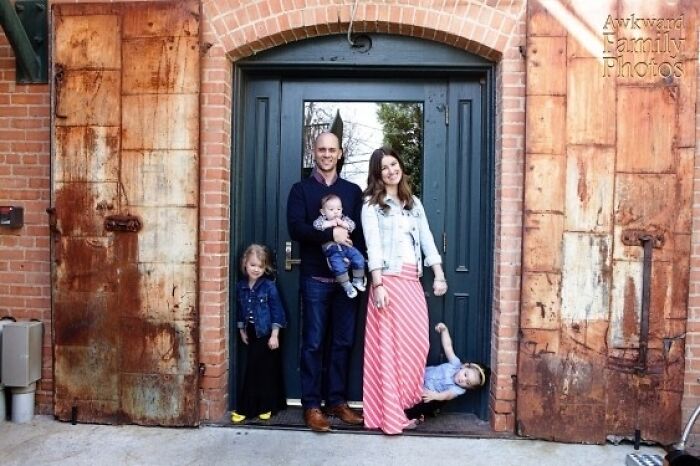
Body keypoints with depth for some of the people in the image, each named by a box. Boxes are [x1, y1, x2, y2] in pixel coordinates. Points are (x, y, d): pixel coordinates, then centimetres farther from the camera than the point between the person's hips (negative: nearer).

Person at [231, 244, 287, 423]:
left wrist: (274, 335, -14)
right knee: (252, 370, 10)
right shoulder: (241, 286, 0)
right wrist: (242, 330, 11)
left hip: (266, 334, -4)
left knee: (267, 370, 4)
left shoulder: (269, 286, -13)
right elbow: (240, 310, 10)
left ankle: (266, 406, 15)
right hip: (251, 334, 4)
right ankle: (247, 408, 19)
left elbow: (277, 312, -12)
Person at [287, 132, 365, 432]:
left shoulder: (353, 191, 13)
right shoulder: (301, 190, 6)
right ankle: (312, 405, 10)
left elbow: (362, 232, 7)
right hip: (315, 278, -2)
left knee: (343, 342, 7)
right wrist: (331, 234, -20)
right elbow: (296, 228, -8)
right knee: (314, 343, 2)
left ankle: (337, 400, 20)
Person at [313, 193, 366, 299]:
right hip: (332, 249, -3)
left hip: (346, 246, 4)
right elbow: (316, 225, -14)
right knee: (339, 266, -23)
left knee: (359, 259, -11)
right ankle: (347, 286, -7)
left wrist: (342, 223, -13)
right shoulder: (322, 219, 5)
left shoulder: (344, 218, 14)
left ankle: (358, 281, 9)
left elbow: (352, 225, 2)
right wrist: (330, 223, -16)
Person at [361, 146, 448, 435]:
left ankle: (402, 405, 18)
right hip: (389, 281, -5)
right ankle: (390, 415, 6)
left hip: (413, 282, 6)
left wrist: (439, 275, 7)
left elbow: (427, 239, 16)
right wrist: (378, 285, -17)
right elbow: (373, 246, -8)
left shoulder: (414, 203, 18)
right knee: (388, 346, -3)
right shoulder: (372, 205, 1)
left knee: (416, 344, 3)